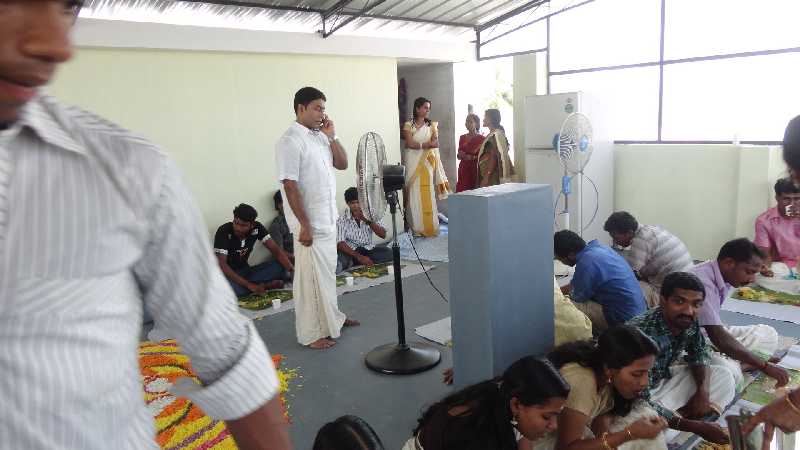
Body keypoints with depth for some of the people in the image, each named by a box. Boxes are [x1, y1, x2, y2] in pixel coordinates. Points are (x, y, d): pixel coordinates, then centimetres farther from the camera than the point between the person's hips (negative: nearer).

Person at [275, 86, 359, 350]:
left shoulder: (320, 137, 9)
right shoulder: (290, 141, -17)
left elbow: (342, 164, 12)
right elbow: (290, 186, -21)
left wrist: (332, 137, -1)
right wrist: (305, 225, -21)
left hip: (328, 219, 9)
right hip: (309, 223, -8)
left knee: (327, 272, 20)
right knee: (311, 277, 1)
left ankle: (332, 318, 36)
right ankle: (311, 333, 13)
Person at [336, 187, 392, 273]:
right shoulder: (342, 217, -13)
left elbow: (383, 235, -9)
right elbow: (339, 243, -20)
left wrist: (368, 220, -23)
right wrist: (359, 257, -31)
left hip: (368, 249, 4)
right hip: (350, 250, -4)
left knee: (388, 252, -23)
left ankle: (352, 263, -19)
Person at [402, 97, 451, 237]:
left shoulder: (432, 125, 13)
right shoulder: (408, 125, 4)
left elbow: (436, 143, 0)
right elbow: (410, 144, -8)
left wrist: (418, 144, -12)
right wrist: (427, 143, -7)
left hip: (428, 162, 2)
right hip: (414, 162, -2)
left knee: (428, 195, -1)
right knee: (414, 195, -4)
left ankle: (429, 227, 4)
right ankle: (416, 228, 0)